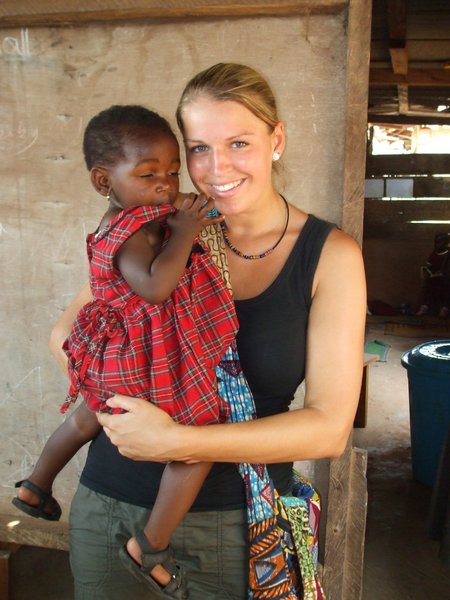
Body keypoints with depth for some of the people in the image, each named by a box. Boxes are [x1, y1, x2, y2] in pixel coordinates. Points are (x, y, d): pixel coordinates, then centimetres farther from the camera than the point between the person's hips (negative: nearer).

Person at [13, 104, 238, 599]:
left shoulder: (126, 223, 6)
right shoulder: (133, 232, -24)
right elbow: (155, 285, -38)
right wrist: (184, 232, -26)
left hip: (114, 362, 11)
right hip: (151, 366, -11)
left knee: (87, 418, 33)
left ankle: (35, 487, 55)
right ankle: (150, 546, 6)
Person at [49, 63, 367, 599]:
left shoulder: (331, 255, -9)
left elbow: (330, 428, -14)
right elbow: (66, 332, 4)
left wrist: (178, 442, -21)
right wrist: (111, 397, -16)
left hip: (237, 524, -1)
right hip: (109, 506, 2)